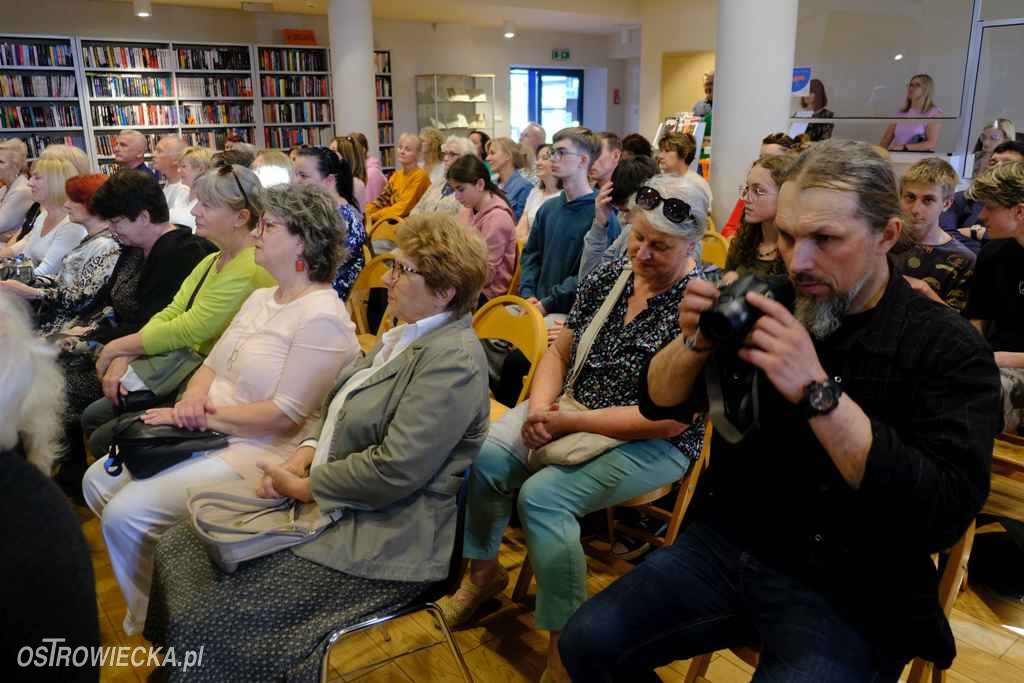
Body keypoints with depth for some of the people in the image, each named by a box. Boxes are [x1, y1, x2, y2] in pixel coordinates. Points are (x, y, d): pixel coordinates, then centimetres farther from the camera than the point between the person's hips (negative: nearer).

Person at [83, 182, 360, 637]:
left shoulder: (322, 318, -18)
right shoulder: (261, 297, 12)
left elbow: (286, 414, -22)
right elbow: (212, 364, 14)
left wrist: (206, 415, -17)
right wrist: (192, 398, -9)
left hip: (262, 451, -9)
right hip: (206, 432, 10)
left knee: (126, 513, -16)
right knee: (99, 481, 7)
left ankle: (153, 622, 11)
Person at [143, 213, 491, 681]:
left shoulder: (453, 360, -20)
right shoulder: (405, 333, 11)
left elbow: (392, 472, -24)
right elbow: (342, 412, 15)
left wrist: (304, 486, -13)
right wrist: (303, 456, -3)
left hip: (382, 536, -9)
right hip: (328, 501, 9)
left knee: (212, 615, -14)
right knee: (178, 547, 5)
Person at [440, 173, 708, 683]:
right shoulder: (609, 276, 3)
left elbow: (670, 420, -21)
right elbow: (558, 353, 7)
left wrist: (570, 423, -22)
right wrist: (540, 408, -14)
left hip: (650, 443, -6)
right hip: (570, 411, 6)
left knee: (542, 496, -27)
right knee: (481, 459, -15)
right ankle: (483, 572, 11)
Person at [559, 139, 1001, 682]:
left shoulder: (950, 349, -12)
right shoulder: (770, 305, -1)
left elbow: (944, 515, -24)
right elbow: (659, 404, 2)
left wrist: (817, 392, -32)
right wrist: (695, 342, -19)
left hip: (849, 594, -4)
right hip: (723, 545, 4)